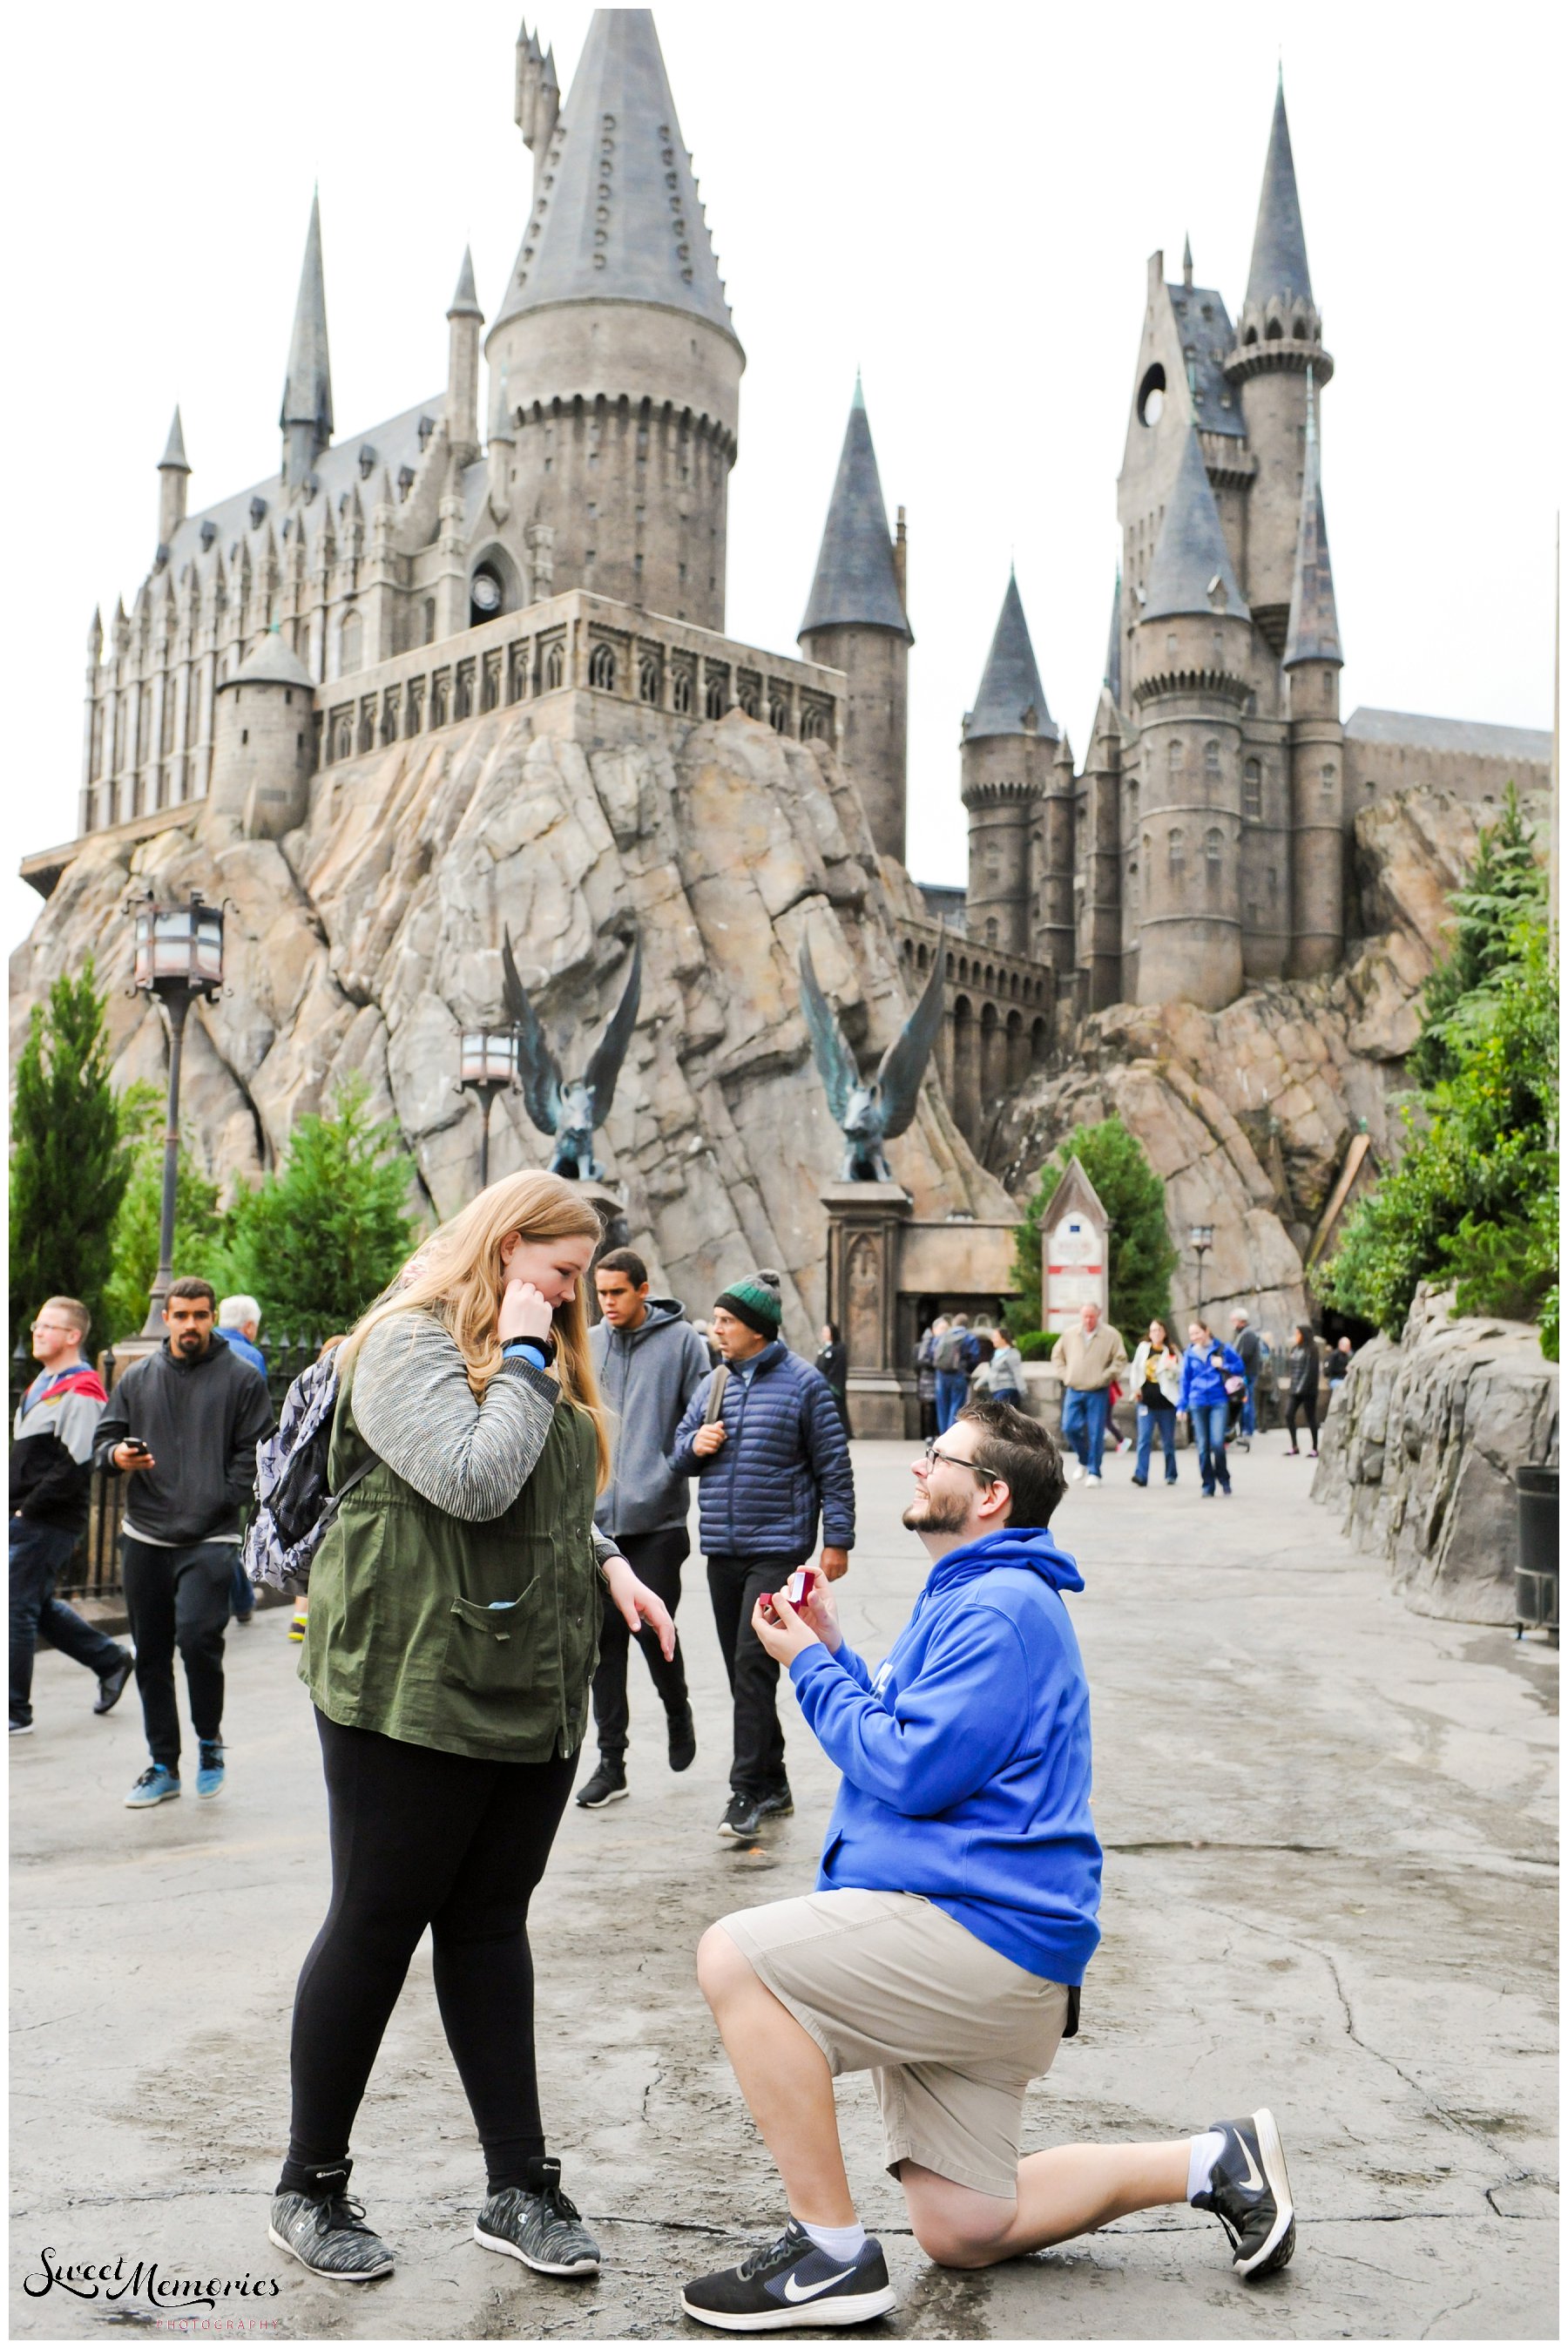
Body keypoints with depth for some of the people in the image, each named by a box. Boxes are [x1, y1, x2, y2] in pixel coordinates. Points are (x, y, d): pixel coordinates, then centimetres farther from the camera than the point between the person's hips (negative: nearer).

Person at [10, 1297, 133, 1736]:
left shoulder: (81, 1394, -16)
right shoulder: (43, 1384, 15)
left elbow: (75, 1468, -21)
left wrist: (28, 1509, -15)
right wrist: (16, 1503, 11)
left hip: (51, 1524, -9)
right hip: (26, 1519, 9)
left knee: (18, 1609, -5)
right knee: (39, 1605, 16)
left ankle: (15, 1712, 5)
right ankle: (111, 1660, 30)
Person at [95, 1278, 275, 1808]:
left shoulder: (242, 1379, 2)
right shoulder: (137, 1377, 12)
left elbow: (256, 1451, 1)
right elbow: (105, 1437, 15)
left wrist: (222, 1500, -10)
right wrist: (117, 1456, -8)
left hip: (209, 1540, -4)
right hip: (144, 1537, 4)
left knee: (197, 1637, -19)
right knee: (151, 1654, 9)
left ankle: (210, 1743, 6)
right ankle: (163, 1766, 20)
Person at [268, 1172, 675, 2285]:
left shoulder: (543, 1354, 17)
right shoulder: (409, 1343, -11)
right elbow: (476, 1485, -24)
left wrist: (607, 1561, 9)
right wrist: (521, 1360, -16)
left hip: (534, 1691, 8)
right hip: (414, 1687, -8)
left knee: (489, 1925, 12)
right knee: (376, 1928, 4)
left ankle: (520, 2185, 18)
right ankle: (311, 2188, 21)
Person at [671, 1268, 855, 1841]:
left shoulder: (802, 1383, -5)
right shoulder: (714, 1383, 12)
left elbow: (834, 1466, -4)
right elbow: (679, 1455, 20)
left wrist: (837, 1539, -7)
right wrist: (695, 1444, -3)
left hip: (778, 1546, -7)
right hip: (722, 1550, 7)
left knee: (754, 1662, -14)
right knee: (741, 1669, 11)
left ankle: (747, 1792, -10)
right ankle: (773, 1784, 22)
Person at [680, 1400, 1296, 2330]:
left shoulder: (1000, 1608, -14)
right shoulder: (969, 1596, 21)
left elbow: (907, 1771, -20)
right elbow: (906, 1738, 23)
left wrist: (810, 1666, -9)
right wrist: (832, 1649, 13)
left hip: (983, 1931, -11)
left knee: (736, 1958, -18)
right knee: (961, 2233, 12)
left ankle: (833, 2254, -12)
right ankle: (1212, 2162, 18)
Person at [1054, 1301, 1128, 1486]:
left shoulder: (1111, 1335, -5)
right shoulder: (1069, 1334, 5)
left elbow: (1120, 1360, -3)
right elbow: (1058, 1355, 17)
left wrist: (1105, 1376, -9)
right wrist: (1065, 1374, 6)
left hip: (1097, 1392, -3)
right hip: (1074, 1390, 3)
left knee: (1096, 1434, -1)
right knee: (1069, 1427, -2)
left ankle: (1094, 1472, 8)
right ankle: (1083, 1461, 23)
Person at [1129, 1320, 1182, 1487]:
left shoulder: (1172, 1351, 4)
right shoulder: (1143, 1348, 8)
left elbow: (1182, 1374, 2)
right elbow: (1136, 1369, 14)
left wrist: (1172, 1368, -17)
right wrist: (1136, 1388, 6)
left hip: (1166, 1402, -1)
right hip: (1147, 1401, 1)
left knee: (1168, 1441, 9)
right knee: (1144, 1439, -9)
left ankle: (1170, 1475, 20)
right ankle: (1140, 1475, -14)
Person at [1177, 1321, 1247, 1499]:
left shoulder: (1222, 1350, 3)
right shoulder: (1190, 1354, 8)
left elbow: (1240, 1367, 8)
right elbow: (1185, 1380, 12)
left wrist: (1224, 1366, -9)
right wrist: (1182, 1406, 9)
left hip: (1219, 1401, -2)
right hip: (1198, 1403, 2)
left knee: (1217, 1443, -13)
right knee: (1203, 1446, 2)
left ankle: (1224, 1480, 10)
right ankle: (1208, 1486, 11)